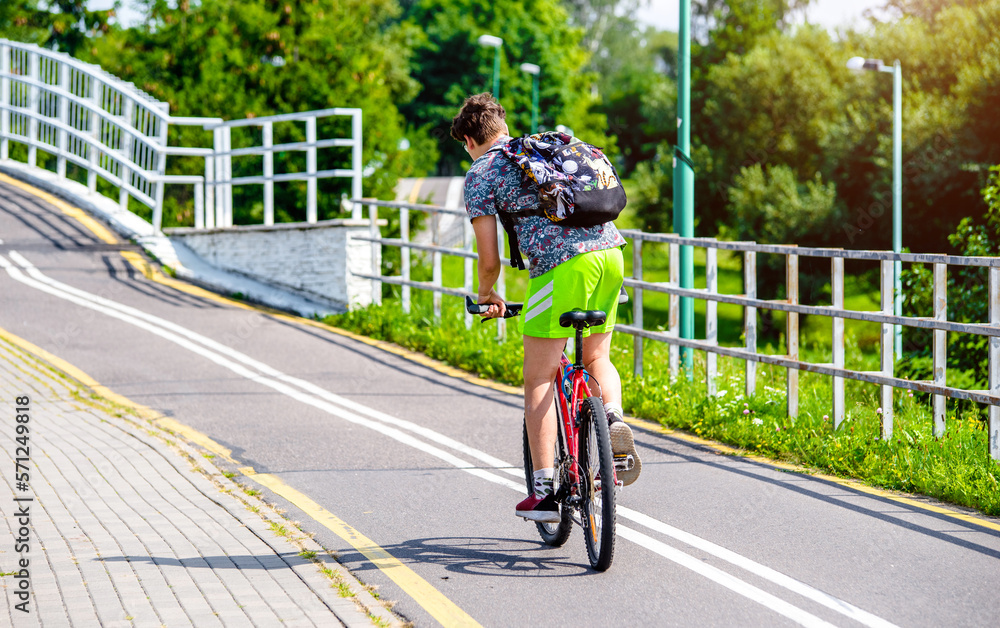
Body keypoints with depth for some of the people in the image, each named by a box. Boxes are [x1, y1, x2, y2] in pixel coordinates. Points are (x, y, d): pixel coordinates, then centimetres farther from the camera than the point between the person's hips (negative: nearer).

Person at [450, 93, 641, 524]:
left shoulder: (480, 176, 9)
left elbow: (490, 261, 6)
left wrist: (487, 295, 27)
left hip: (561, 266, -6)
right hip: (610, 250, 6)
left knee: (538, 383, 6)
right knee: (596, 358, 26)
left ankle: (544, 492, 3)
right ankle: (613, 417, -3)